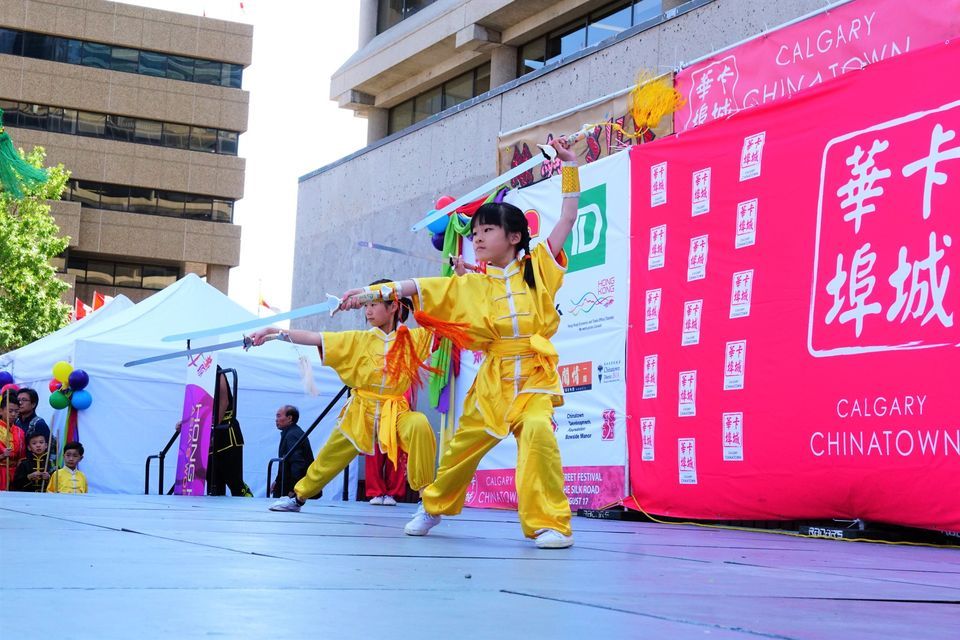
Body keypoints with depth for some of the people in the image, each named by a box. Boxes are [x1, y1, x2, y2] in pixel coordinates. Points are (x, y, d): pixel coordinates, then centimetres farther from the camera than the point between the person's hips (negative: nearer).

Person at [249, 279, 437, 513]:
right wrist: (273, 332, -15)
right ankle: (298, 496, 46)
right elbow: (312, 338, -6)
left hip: (395, 412, -2)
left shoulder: (413, 339, -2)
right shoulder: (358, 340, -1)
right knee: (327, 461, 15)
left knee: (419, 425, -34)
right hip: (359, 413, 2)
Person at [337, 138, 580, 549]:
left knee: (537, 431, -28)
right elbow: (419, 287, 3)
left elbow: (567, 219, 5)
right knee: (464, 444, 12)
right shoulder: (470, 285, 8)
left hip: (535, 373, -3)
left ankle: (551, 522, -19)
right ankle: (434, 507, 38)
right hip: (493, 376, 3)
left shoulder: (538, 267, 4)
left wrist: (569, 166, 2)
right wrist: (374, 292, -8)